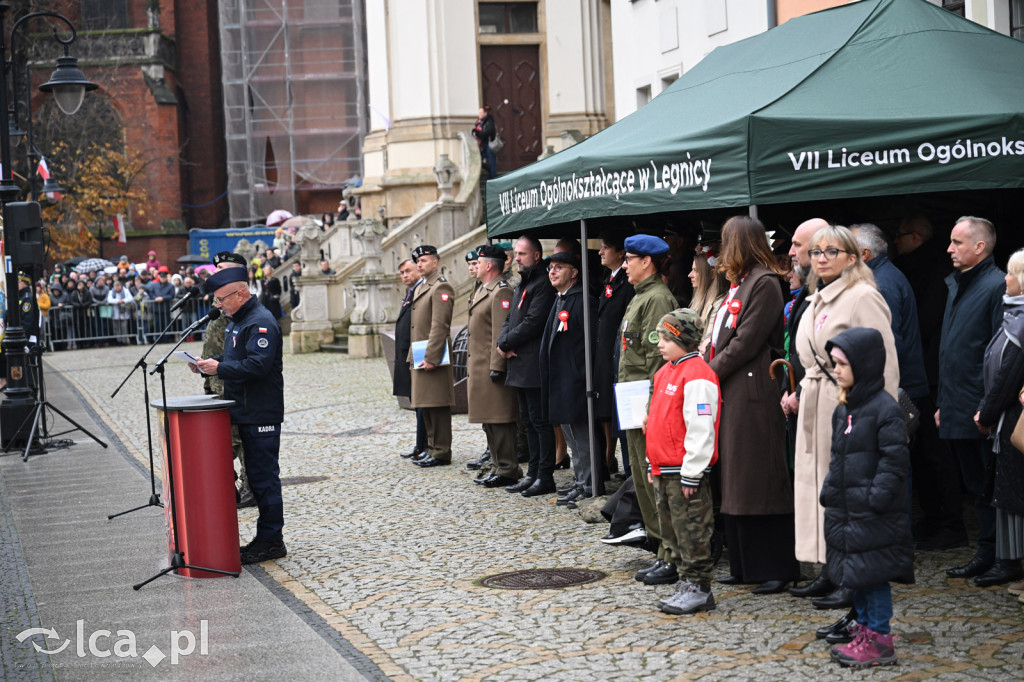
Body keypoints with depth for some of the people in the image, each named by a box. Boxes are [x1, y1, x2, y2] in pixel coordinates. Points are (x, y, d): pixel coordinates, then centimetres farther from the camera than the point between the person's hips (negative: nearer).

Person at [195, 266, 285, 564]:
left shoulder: (261, 323, -16)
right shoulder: (238, 320, 18)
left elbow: (258, 365, -26)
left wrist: (219, 368, -21)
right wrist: (209, 363, 7)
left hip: (262, 414, -10)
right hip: (247, 413, 10)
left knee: (264, 475, -6)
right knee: (256, 474, 13)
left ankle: (271, 540, 0)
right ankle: (266, 538, 19)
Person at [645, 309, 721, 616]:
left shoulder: (696, 377, -16)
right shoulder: (666, 371, 14)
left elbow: (701, 428, -20)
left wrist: (690, 474, -20)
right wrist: (654, 465, 22)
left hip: (685, 472, -10)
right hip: (663, 470, 10)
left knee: (691, 532, -2)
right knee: (672, 533, 14)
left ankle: (698, 588, 5)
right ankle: (686, 584, 22)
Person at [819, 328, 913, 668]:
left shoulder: (885, 408, -14)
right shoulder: (843, 408, 12)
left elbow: (895, 460, -17)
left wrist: (877, 497, -20)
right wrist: (830, 491, 14)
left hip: (874, 513, -9)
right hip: (846, 509, 9)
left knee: (872, 573, -3)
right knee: (855, 573, 15)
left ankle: (878, 640, 4)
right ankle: (864, 627, 26)